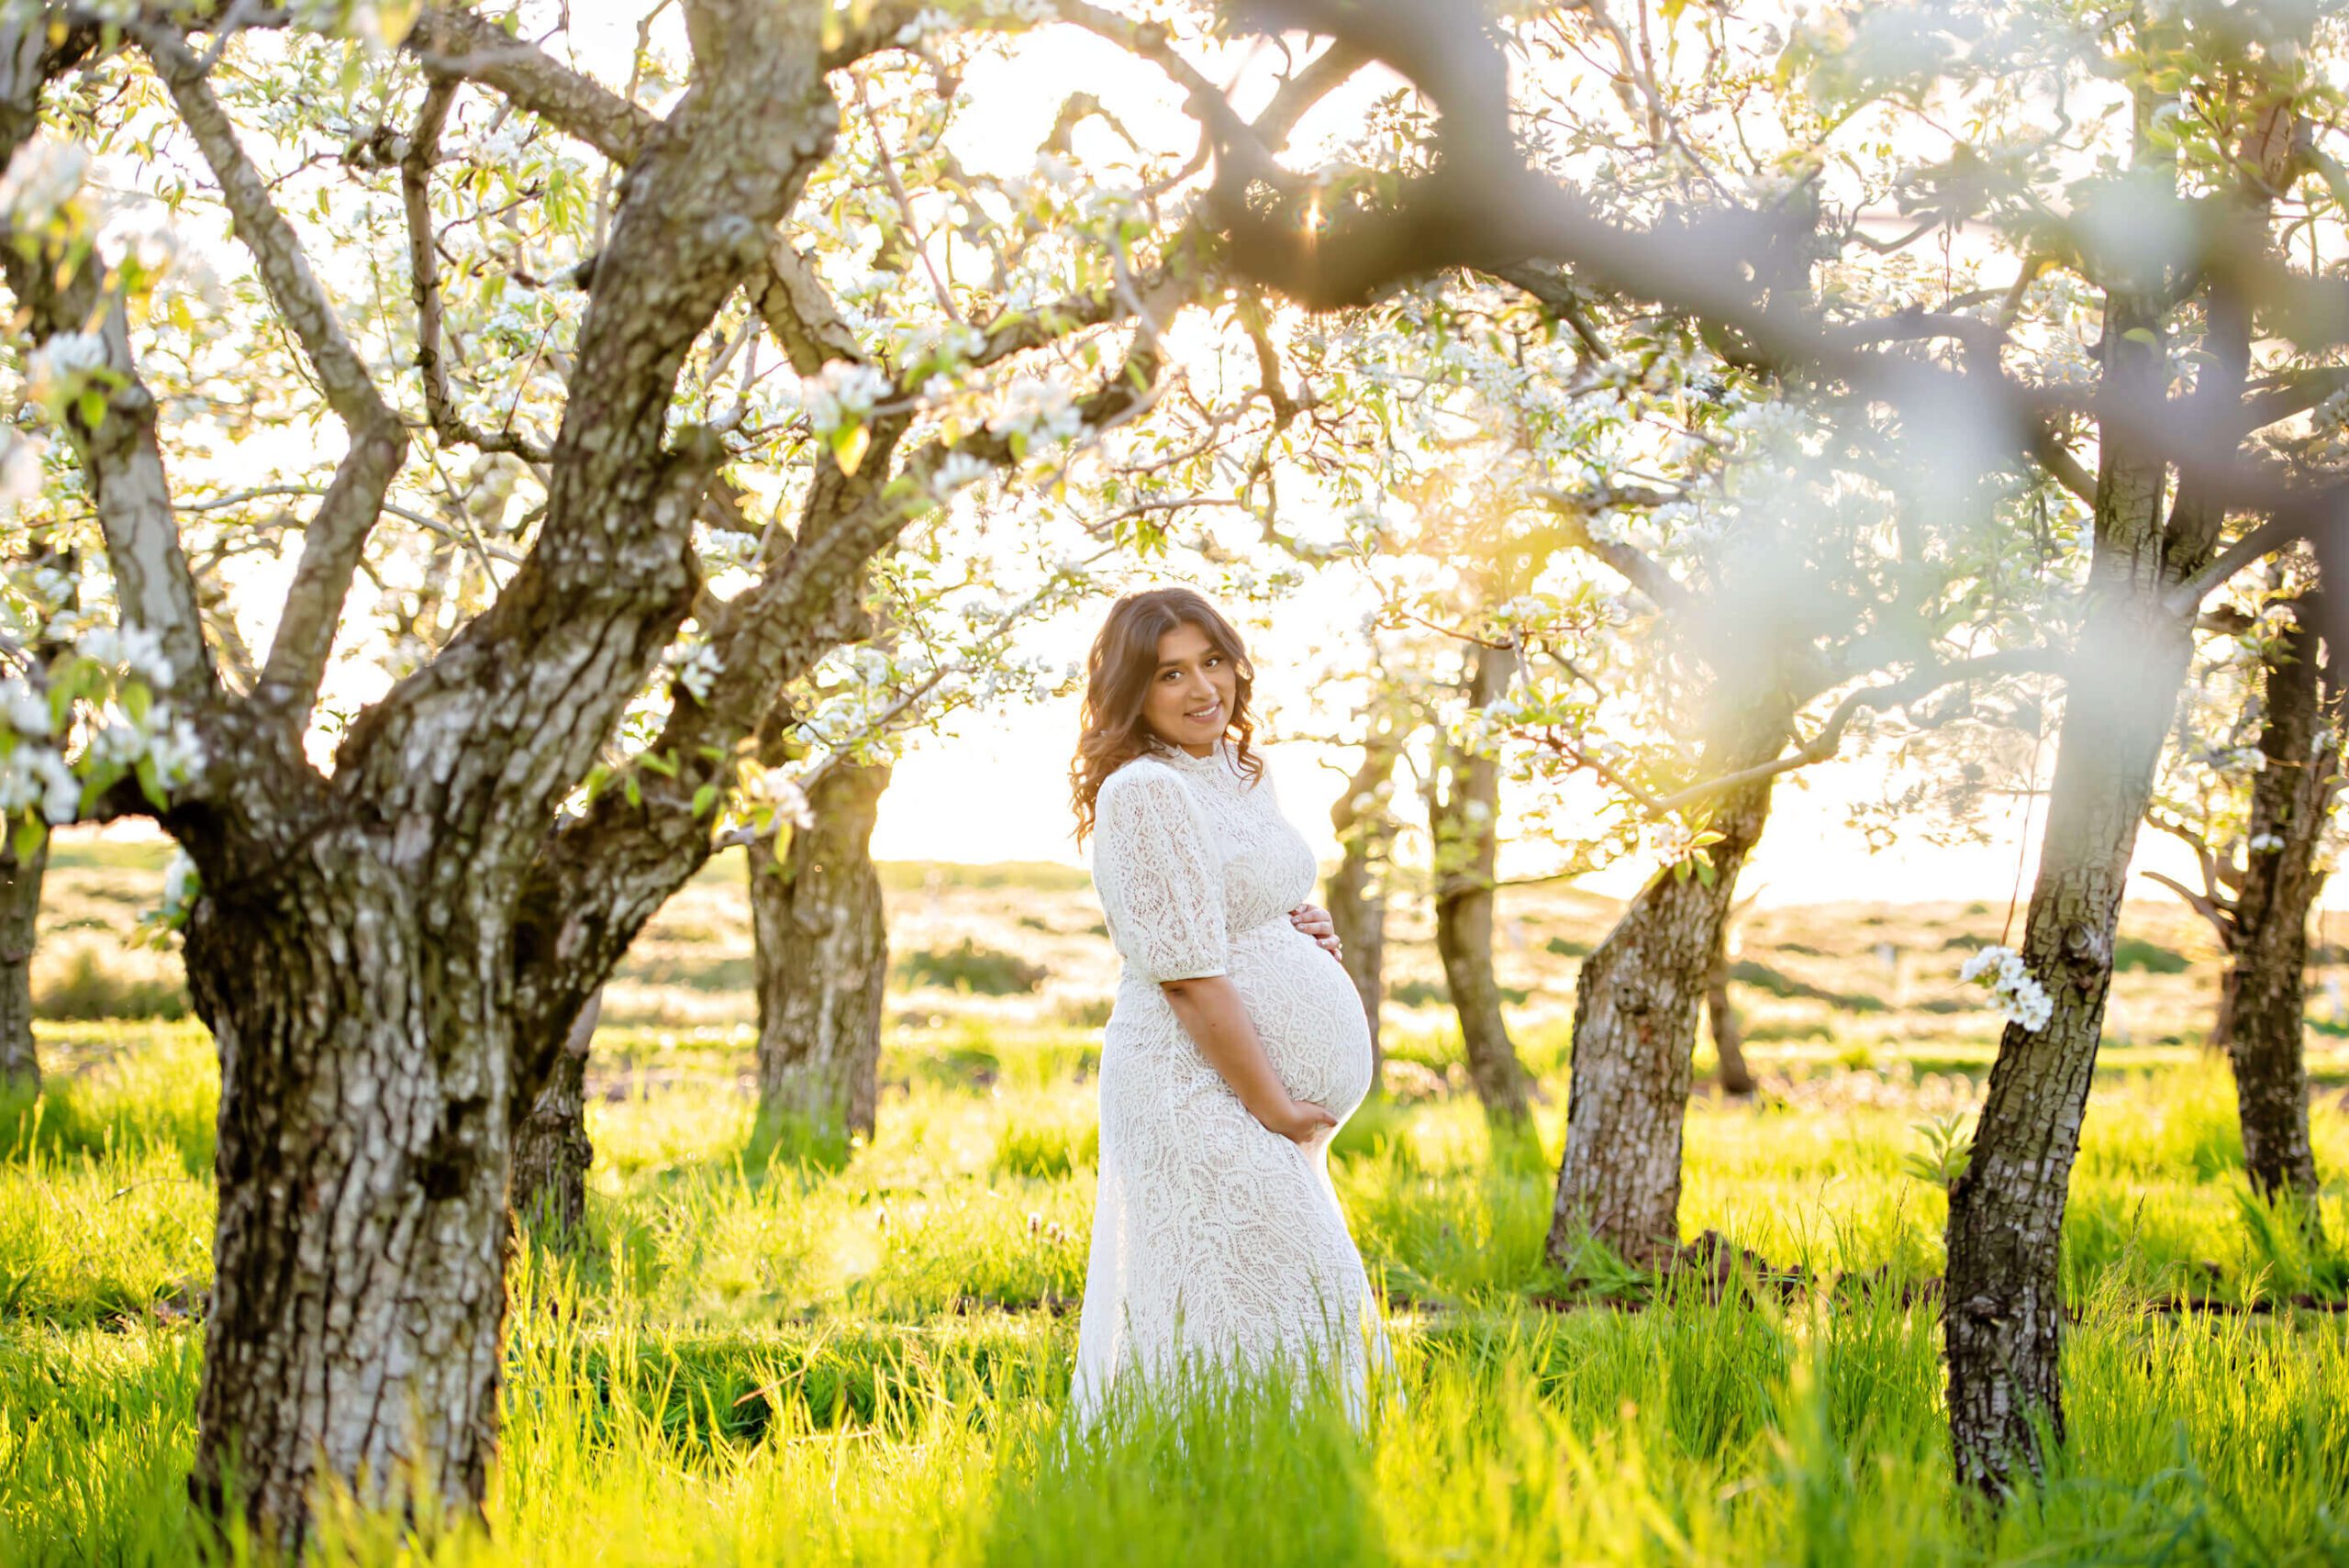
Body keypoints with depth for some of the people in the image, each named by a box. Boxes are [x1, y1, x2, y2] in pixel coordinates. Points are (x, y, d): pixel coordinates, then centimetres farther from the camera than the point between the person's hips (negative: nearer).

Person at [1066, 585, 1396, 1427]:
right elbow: (1188, 975, -19)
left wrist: (1306, 933, 5)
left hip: (1269, 1083, 10)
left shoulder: (1242, 773, 13)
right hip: (1199, 1087, -10)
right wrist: (1273, 1105, -15)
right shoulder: (1145, 793, -16)